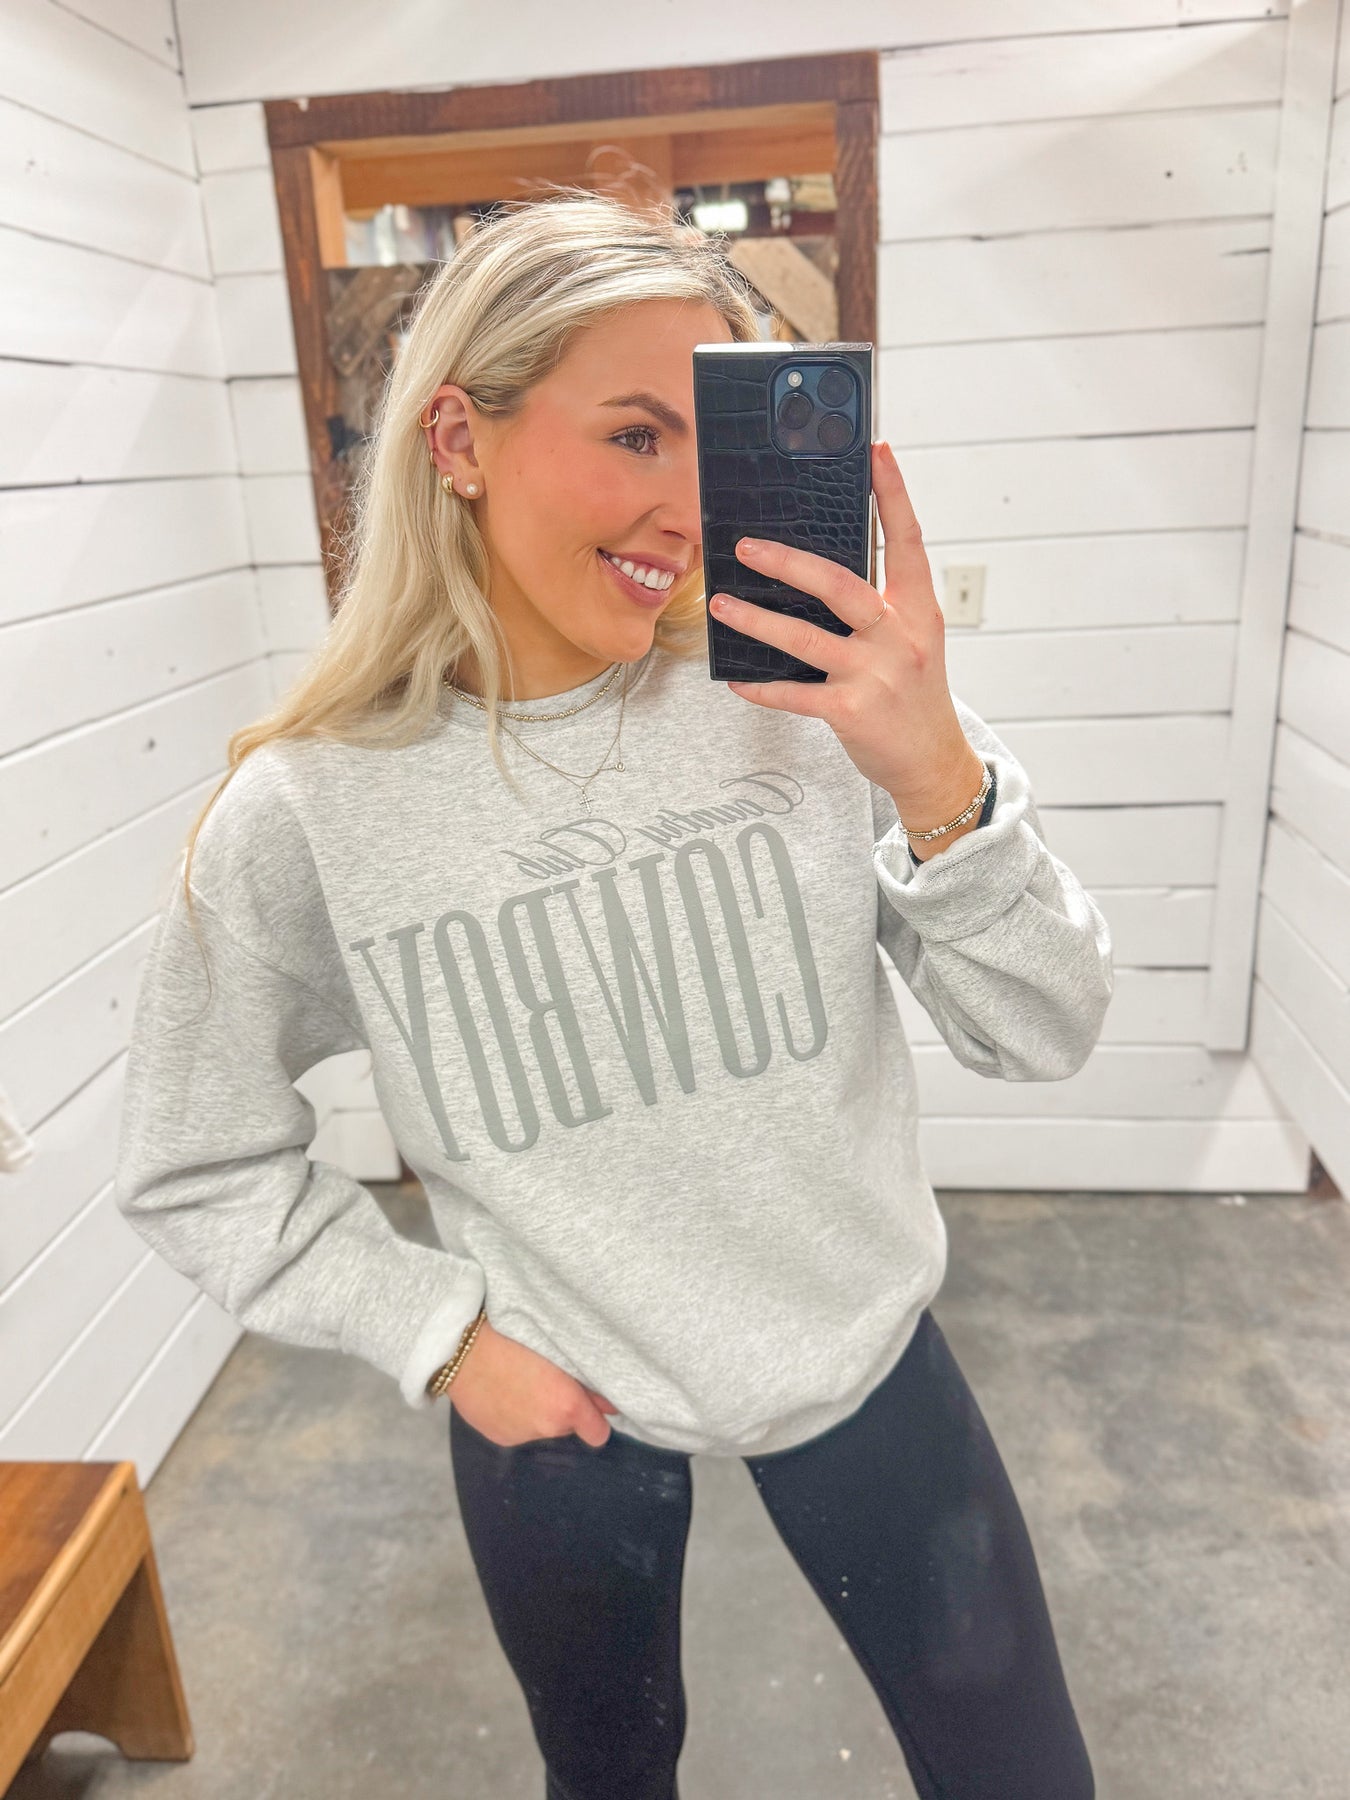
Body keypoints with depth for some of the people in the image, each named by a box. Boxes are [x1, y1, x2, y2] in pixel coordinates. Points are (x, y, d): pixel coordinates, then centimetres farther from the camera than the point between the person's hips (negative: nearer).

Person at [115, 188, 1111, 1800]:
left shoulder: (799, 696, -17)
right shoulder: (303, 813, -17)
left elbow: (1042, 1038, -14)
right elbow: (194, 1171, -3)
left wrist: (940, 784, -30)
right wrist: (438, 1334, -8)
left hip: (858, 1356, 1)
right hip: (554, 1414, 0)